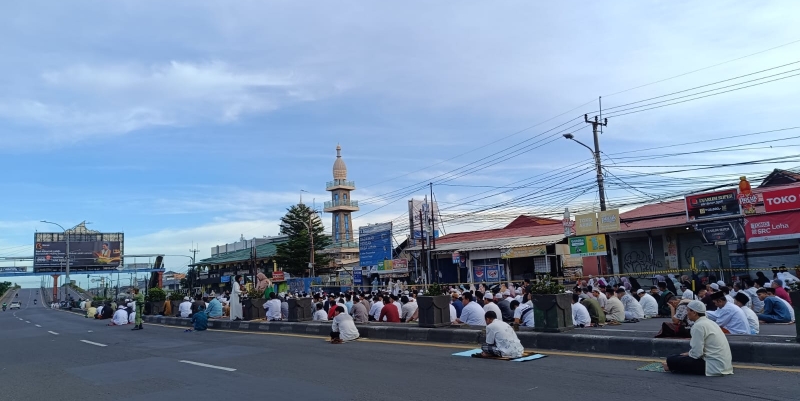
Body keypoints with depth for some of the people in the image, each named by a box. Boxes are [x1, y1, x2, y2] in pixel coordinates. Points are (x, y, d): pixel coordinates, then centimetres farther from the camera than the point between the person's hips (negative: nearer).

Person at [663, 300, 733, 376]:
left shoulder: (698, 326, -15)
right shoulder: (710, 322, 14)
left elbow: (696, 353, -18)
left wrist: (687, 354, 1)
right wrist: (689, 353, 14)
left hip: (714, 367, -10)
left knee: (671, 360, -11)